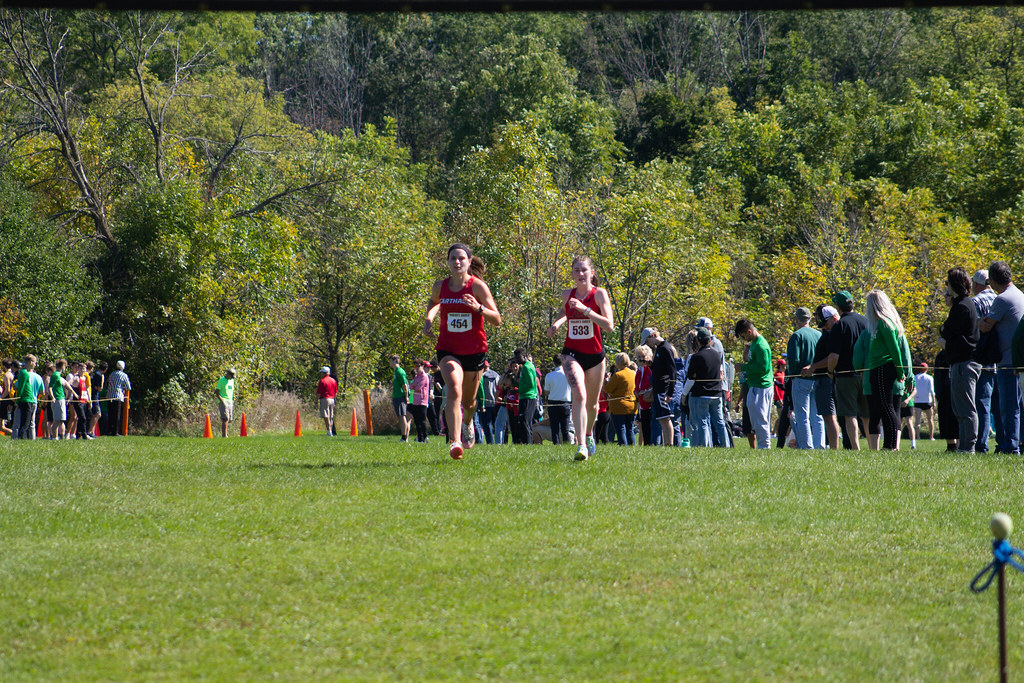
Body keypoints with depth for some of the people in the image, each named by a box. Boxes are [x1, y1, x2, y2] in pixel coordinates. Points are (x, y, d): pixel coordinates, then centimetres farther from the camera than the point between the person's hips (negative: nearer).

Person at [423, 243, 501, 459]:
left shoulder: (477, 286, -9)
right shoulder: (440, 286, 1)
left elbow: (497, 320, -9)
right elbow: (433, 302, 26)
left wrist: (478, 307, -27)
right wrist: (429, 317, 5)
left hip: (474, 351, 0)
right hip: (448, 349, 0)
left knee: (468, 402, 14)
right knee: (454, 390, -25)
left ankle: (468, 424, 52)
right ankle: (455, 442, -32)